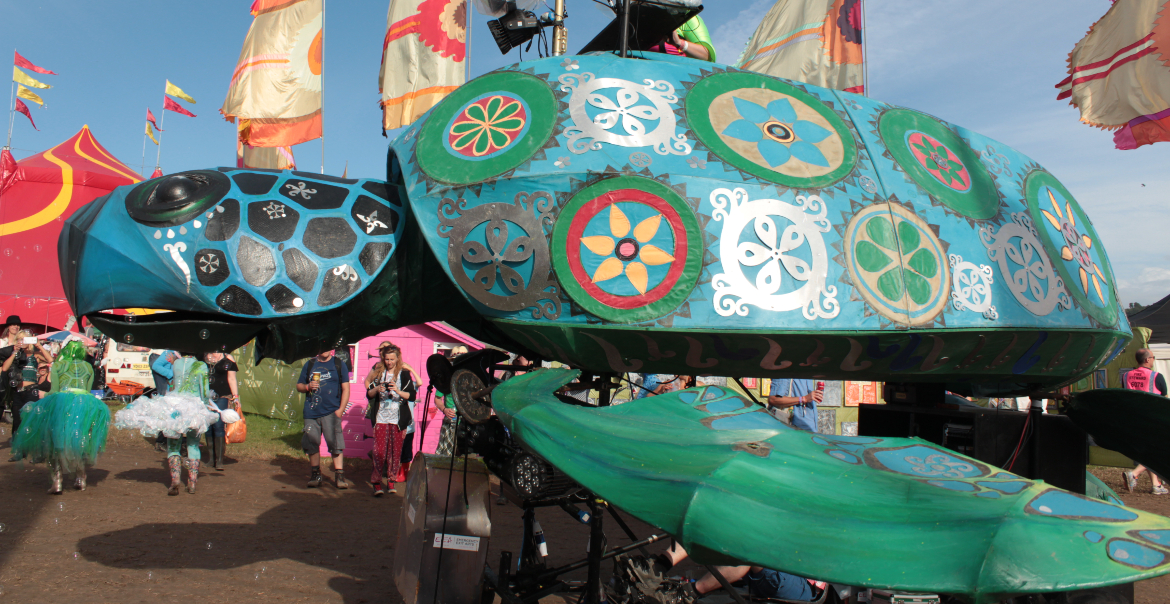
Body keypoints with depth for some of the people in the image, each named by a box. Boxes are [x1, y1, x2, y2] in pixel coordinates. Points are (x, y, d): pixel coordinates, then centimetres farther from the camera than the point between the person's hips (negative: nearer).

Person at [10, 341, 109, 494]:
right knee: (81, 443, 16)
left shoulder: (57, 365, 11)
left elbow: (54, 390, 5)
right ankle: (81, 479, 16)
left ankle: (56, 481, -4)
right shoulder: (88, 367, 18)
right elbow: (88, 390, 14)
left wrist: (42, 398, 24)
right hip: (85, 404, 3)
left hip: (62, 403, -2)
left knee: (56, 442, 6)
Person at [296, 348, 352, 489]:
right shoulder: (310, 365, 14)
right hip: (311, 413, 3)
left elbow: (345, 389, 3)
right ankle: (315, 475, 19)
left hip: (331, 412, -3)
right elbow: (299, 386, 18)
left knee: (336, 444, -9)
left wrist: (340, 409, -7)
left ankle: (339, 476, -4)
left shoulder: (338, 364, 6)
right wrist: (308, 386, -6)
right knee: (311, 444, 6)